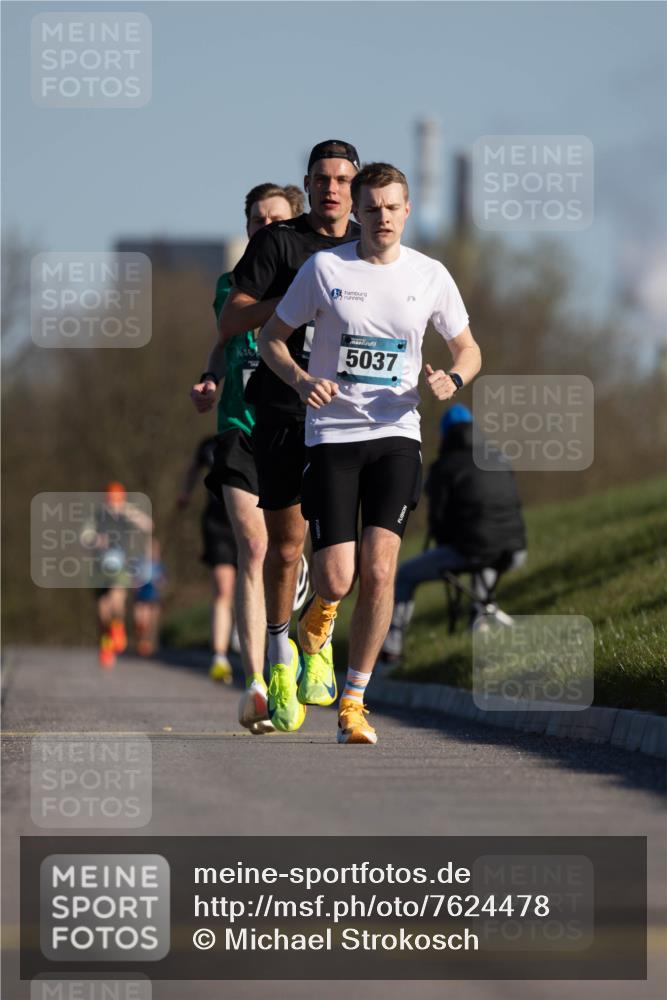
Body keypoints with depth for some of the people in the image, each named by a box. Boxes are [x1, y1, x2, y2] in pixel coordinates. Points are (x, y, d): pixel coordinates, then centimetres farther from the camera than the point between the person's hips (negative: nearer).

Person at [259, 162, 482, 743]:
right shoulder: (324, 268, -1)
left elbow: (469, 350, 15)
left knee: (378, 571, -14)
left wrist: (452, 381, -8)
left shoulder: (431, 276, 4)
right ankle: (319, 611, 32)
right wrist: (300, 379, -14)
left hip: (396, 436, 1)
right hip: (331, 437, -1)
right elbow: (271, 338, 6)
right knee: (336, 583, -8)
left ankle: (354, 700, -1)